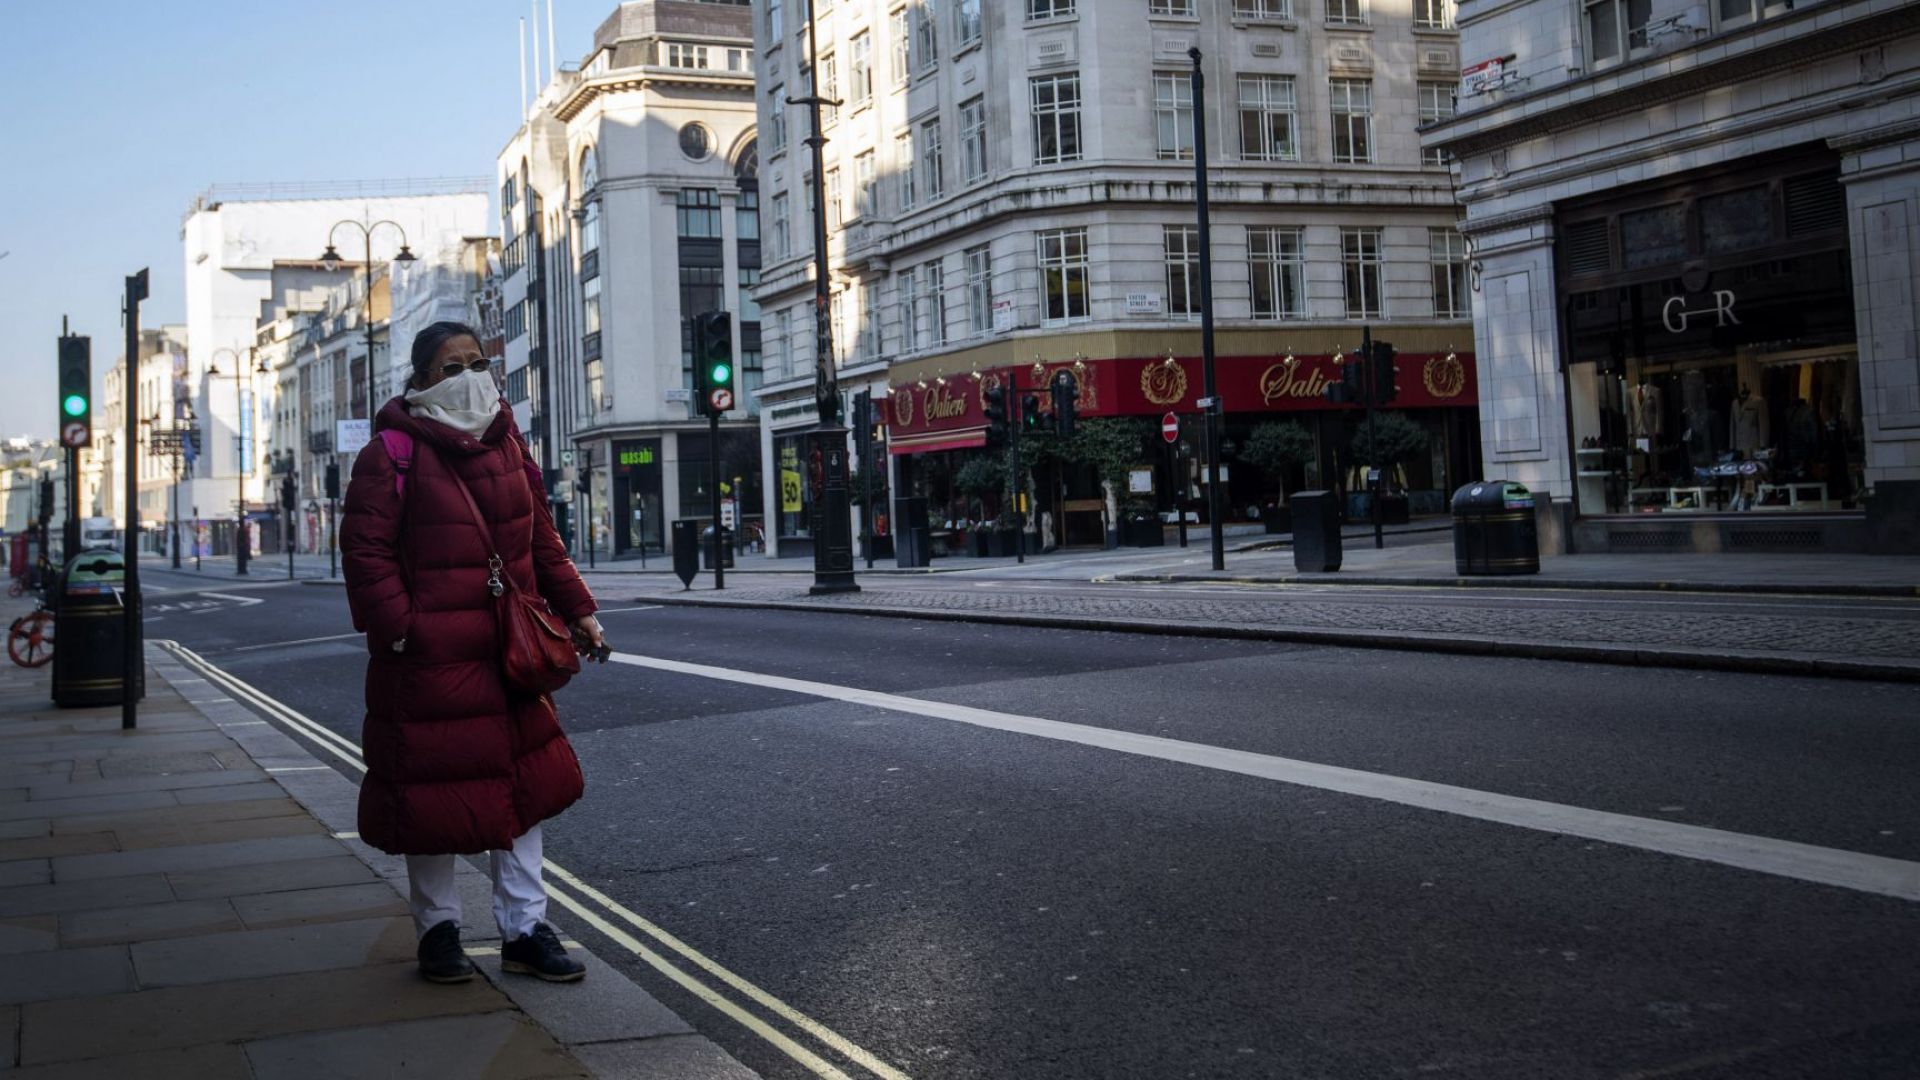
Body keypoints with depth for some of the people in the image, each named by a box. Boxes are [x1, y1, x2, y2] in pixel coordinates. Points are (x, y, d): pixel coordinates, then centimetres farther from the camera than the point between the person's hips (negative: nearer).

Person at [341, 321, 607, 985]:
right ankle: (438, 930, 23)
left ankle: (524, 930, 19)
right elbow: (367, 552, -11)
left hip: (508, 653, 6)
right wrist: (398, 631, -18)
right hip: (430, 657, -6)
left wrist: (576, 610, 11)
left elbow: (540, 537, 16)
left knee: (524, 785, 9)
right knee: (433, 795, 5)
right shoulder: (392, 454, -9)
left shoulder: (507, 445, 11)